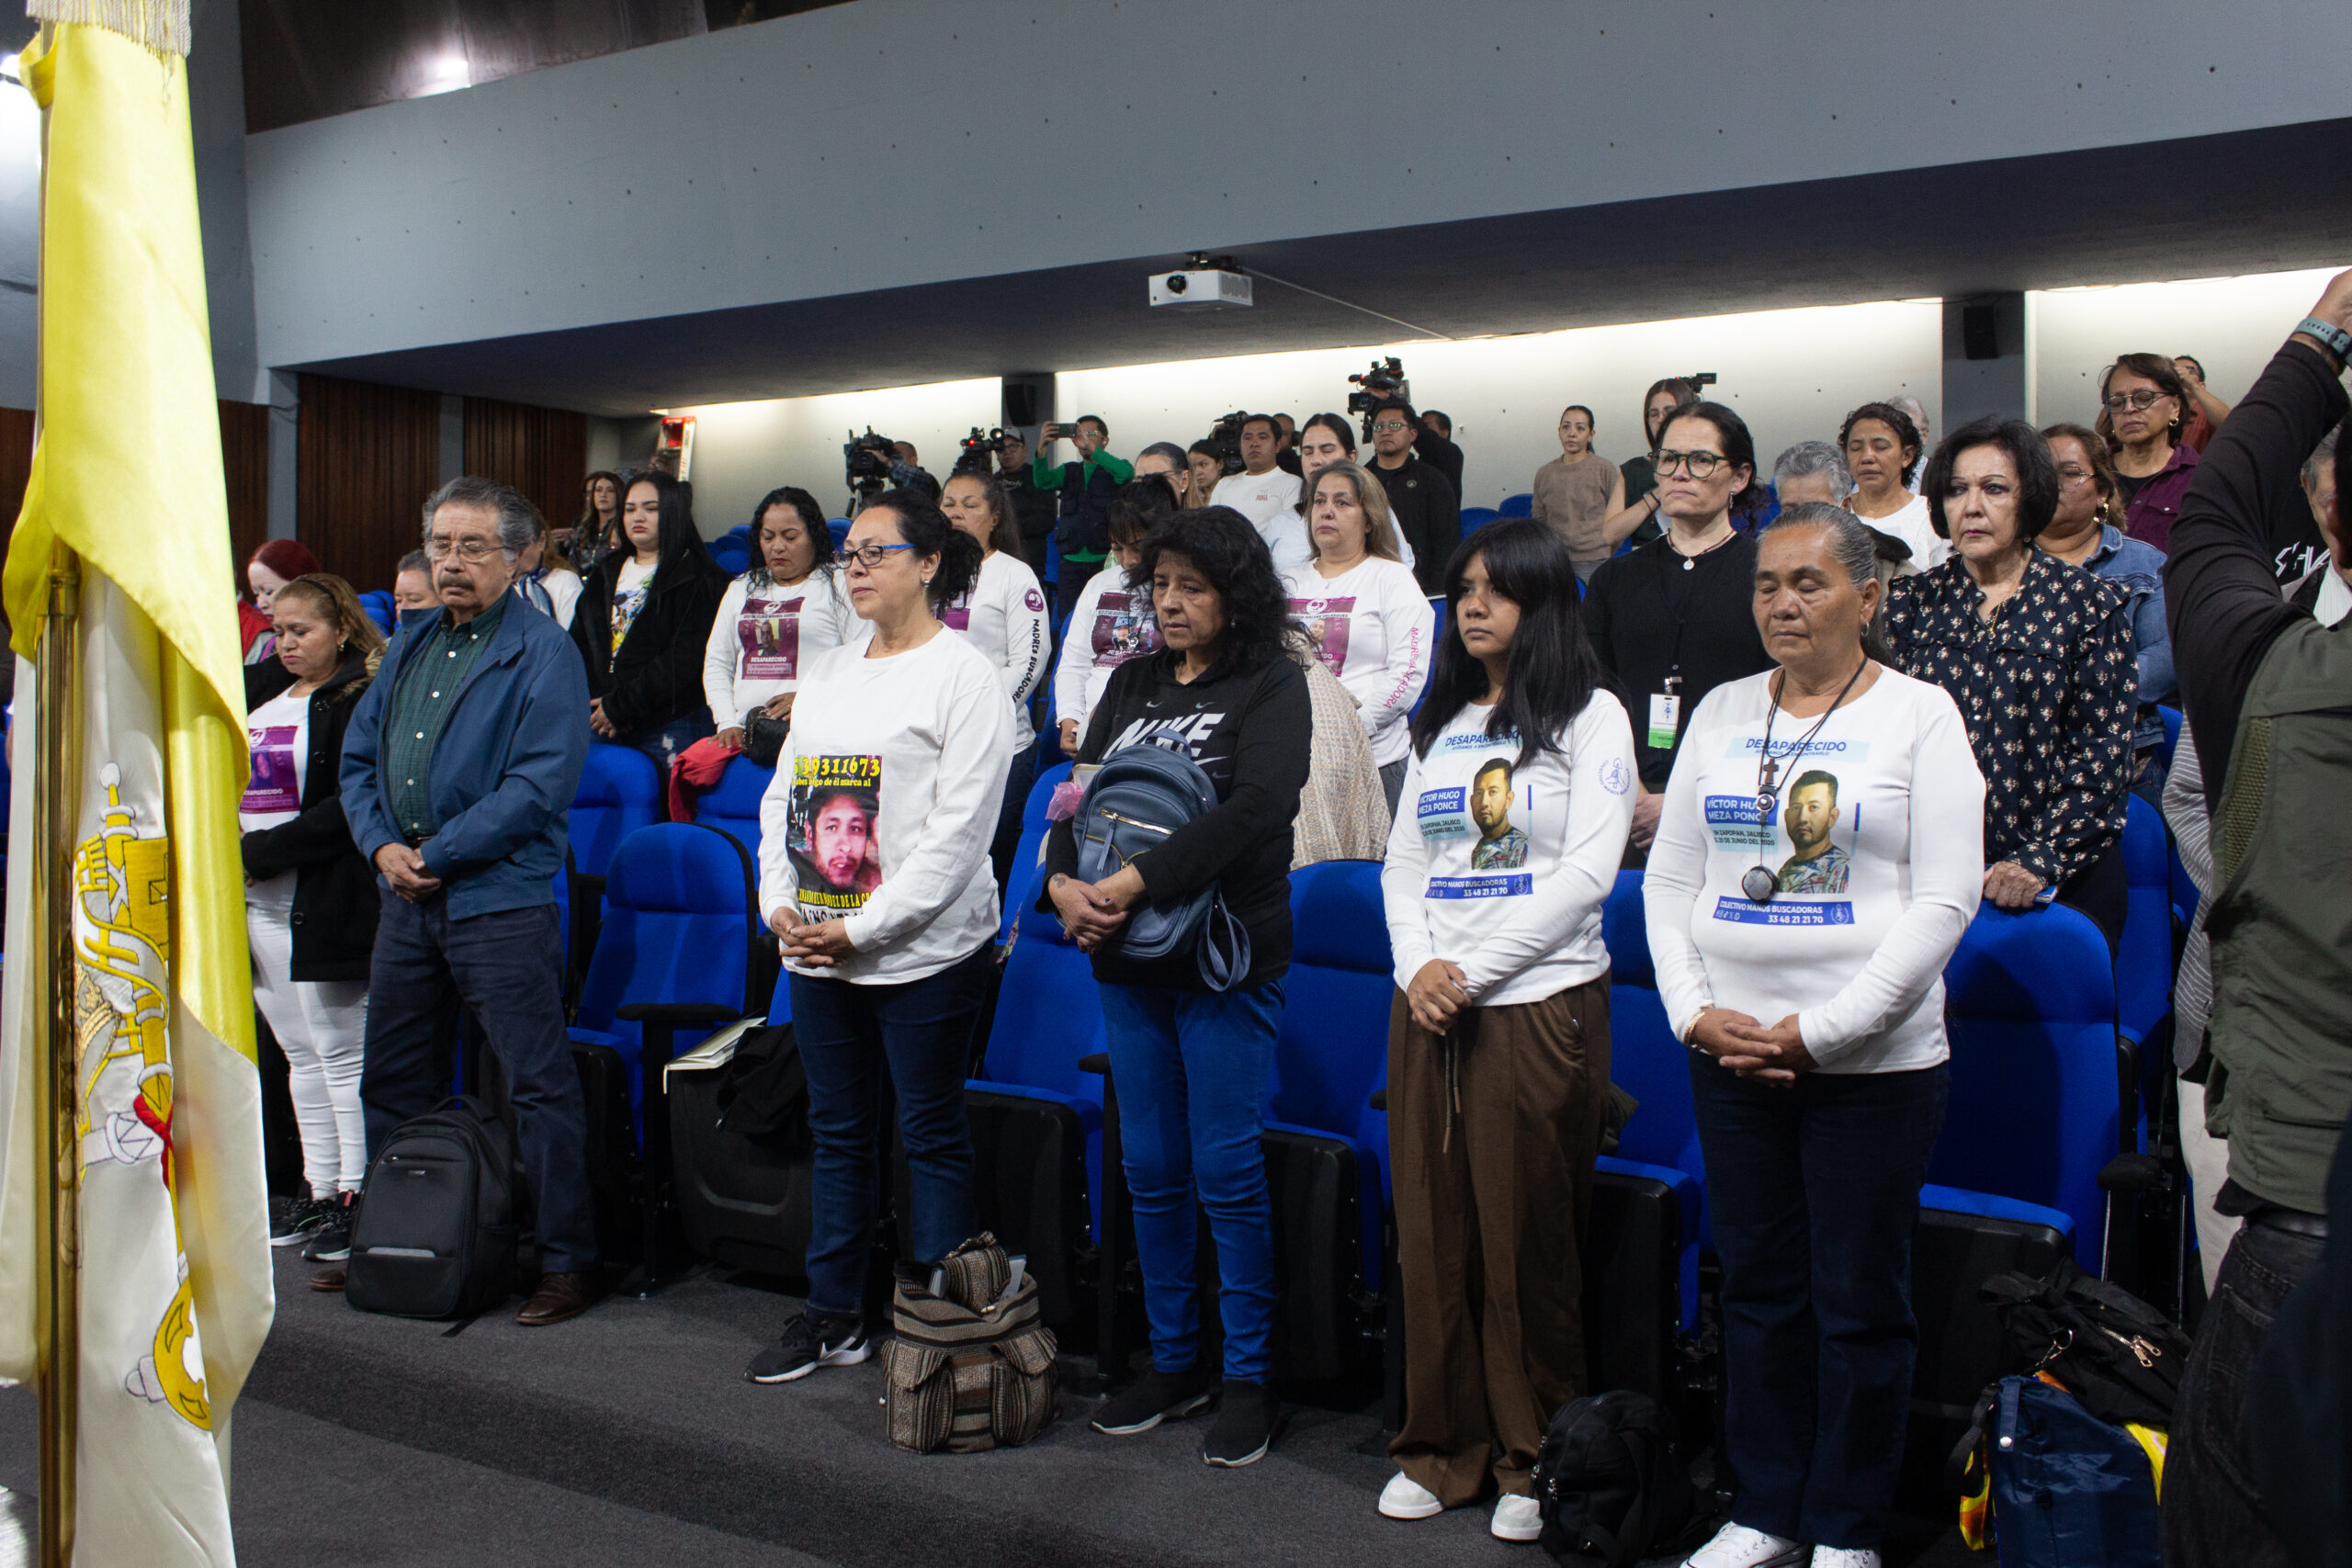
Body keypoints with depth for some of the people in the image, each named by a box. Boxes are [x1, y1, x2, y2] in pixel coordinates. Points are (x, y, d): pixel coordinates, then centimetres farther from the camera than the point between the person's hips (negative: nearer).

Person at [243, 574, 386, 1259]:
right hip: (261, 906, 8)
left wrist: (262, 853, -15)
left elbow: (349, 806, -16)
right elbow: (230, 788, 23)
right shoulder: (261, 705, 19)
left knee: (341, 1052, -6)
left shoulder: (361, 699, -8)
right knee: (300, 1056, 12)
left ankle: (355, 1196, 0)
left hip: (323, 905, -8)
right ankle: (317, 1193, 18)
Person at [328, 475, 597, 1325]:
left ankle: (567, 1260, 6)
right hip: (405, 899, 8)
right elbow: (359, 755, 16)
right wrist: (382, 845, -2)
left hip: (499, 897, -8)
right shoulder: (410, 645, 15)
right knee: (392, 1080, 18)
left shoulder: (543, 653, -9)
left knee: (539, 1085, -4)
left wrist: (437, 853, -15)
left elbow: (539, 784, -17)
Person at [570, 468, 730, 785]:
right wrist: (594, 704, -5)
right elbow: (578, 644, 12)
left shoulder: (699, 578, -2)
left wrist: (620, 705, -12)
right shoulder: (605, 575, 19)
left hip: (670, 726, -5)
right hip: (603, 725, 5)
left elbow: (684, 660, -11)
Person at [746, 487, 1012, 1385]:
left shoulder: (964, 676, -7)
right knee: (839, 1133, 15)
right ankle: (833, 1318, 27)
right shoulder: (827, 673, 15)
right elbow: (782, 795, 16)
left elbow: (959, 829, -14)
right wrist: (779, 905, 0)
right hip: (814, 948, 7)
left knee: (931, 1136, 3)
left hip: (924, 952, -7)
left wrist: (864, 929, -16)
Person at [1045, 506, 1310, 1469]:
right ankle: (1172, 1363, 26)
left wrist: (1136, 882, -24)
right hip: (1127, 959, 6)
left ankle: (1248, 1377, 14)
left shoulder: (1270, 685, -5)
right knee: (1151, 1168, 12)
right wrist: (1062, 883, -12)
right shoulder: (1132, 684, 13)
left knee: (1226, 1171, 0)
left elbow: (1257, 807, -20)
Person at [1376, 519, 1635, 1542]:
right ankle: (1442, 1446, 22)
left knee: (1527, 1244, 2)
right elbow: (1403, 862, 14)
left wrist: (1473, 972, -13)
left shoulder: (1590, 717, 0)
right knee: (1432, 1234, 8)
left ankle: (1533, 1459, 17)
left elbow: (1589, 871, -9)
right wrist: (1418, 966, -4)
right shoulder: (1440, 724, 16)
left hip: (1539, 1004, -5)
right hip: (1427, 1006, 5)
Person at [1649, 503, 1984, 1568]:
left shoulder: (1919, 714, -3)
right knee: (1758, 1288, 13)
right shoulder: (1722, 712, 9)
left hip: (1874, 1062, -4)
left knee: (1860, 1301, 6)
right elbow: (1669, 877, 10)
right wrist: (1694, 1012, -4)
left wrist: (1819, 1030, -14)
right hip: (1729, 1054, 4)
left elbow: (1945, 900, -9)